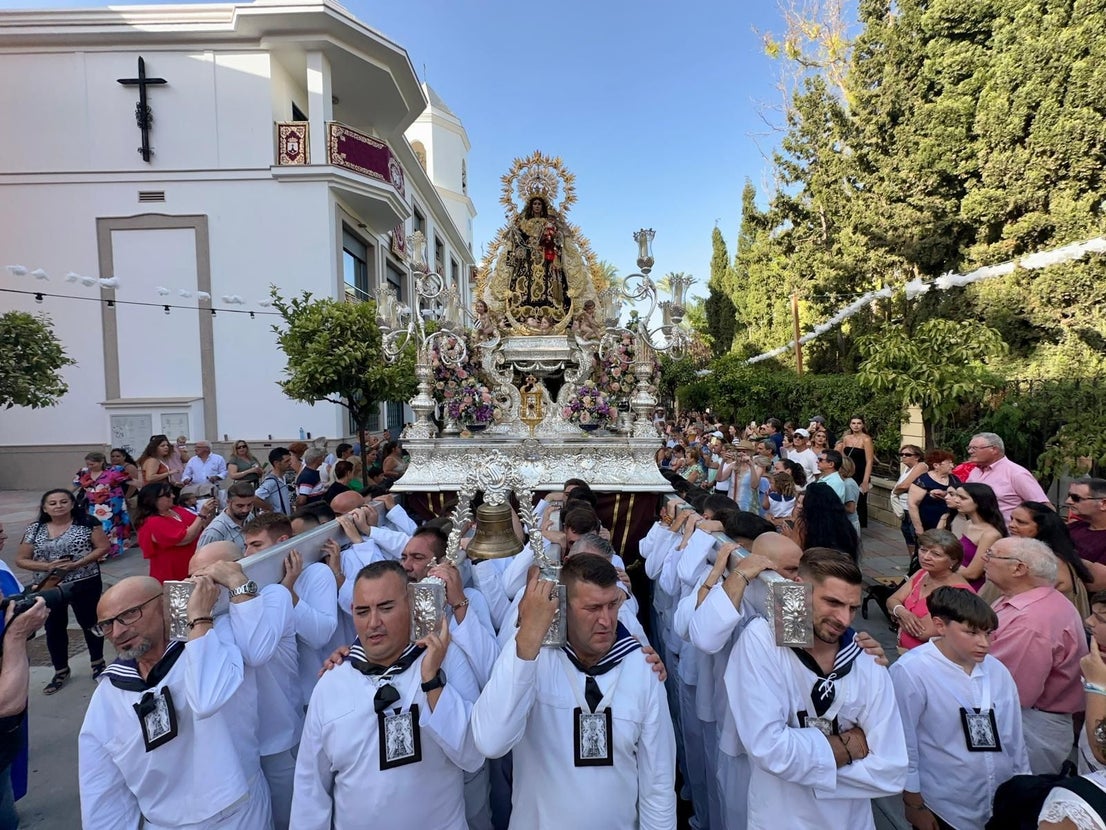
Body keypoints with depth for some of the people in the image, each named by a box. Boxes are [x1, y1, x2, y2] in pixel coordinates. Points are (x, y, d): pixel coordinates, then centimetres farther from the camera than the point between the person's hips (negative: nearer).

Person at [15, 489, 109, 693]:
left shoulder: (85, 523, -8)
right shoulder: (35, 529, 1)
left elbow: (104, 547, -11)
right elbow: (20, 560, 3)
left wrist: (77, 564, -20)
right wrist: (47, 566, -15)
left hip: (85, 584, -3)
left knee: (89, 623, 11)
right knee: (54, 628, 14)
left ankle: (98, 662, 30)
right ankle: (61, 670, 33)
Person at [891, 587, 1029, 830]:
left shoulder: (998, 671, -4)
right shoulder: (911, 673, -24)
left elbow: (1014, 737, 7)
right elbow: (903, 744, -17)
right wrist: (914, 804, -8)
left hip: (1004, 805, 6)